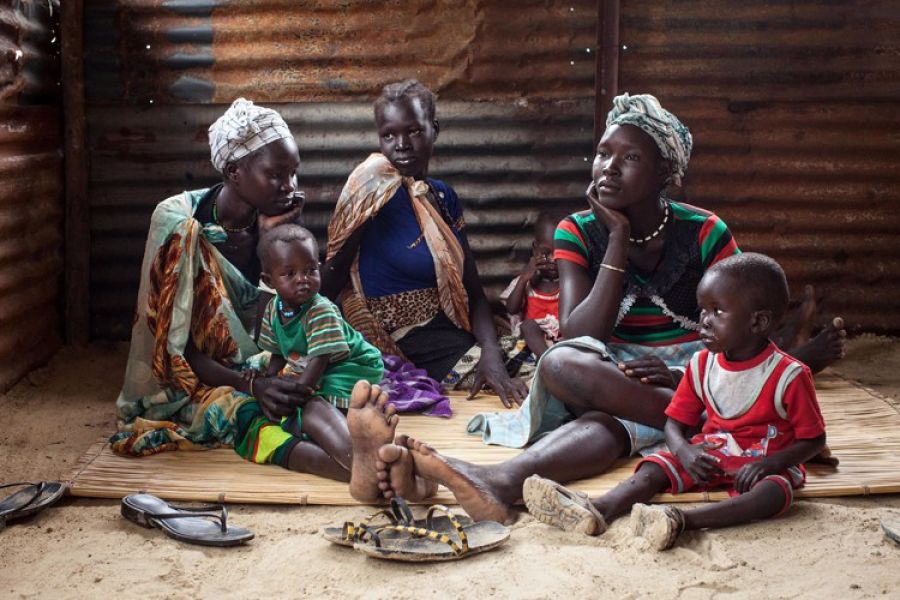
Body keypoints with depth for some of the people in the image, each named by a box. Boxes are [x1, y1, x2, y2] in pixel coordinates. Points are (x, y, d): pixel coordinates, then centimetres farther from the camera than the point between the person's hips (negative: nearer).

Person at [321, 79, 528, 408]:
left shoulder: (444, 196, 10)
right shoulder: (374, 189, -10)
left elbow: (472, 291, 5)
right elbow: (331, 281, -9)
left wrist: (491, 354, -11)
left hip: (452, 333, 7)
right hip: (400, 347, -7)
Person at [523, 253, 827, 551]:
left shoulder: (789, 375, -14)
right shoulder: (701, 366, 0)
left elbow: (813, 439, -8)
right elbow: (675, 422, 5)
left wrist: (766, 464, -24)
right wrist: (685, 451, -19)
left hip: (765, 463, -4)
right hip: (709, 455, 5)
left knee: (776, 490, -36)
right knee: (656, 467, -17)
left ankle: (682, 519, -56)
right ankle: (597, 510, -43)